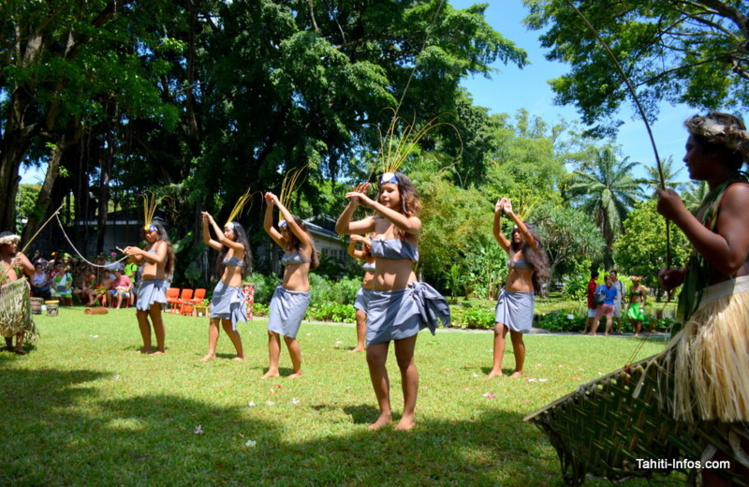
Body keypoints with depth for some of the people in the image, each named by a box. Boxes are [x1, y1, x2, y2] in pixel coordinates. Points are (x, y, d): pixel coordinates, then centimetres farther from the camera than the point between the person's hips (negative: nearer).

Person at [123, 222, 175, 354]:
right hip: (145, 283, 9)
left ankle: (161, 348, -4)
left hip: (156, 283, -9)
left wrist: (141, 252, -21)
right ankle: (147, 346, 14)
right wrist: (132, 253, 9)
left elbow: (159, 259, -20)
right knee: (141, 314, 7)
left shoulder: (162, 244, -2)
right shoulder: (149, 246, 23)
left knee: (155, 316, -9)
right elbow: (138, 261, 29)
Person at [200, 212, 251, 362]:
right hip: (221, 287, 8)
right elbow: (208, 240, 17)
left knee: (228, 324, -2)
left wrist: (213, 222, -17)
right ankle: (211, 353, 7)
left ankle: (241, 354, 12)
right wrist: (205, 223, 4)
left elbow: (222, 239, -26)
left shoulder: (240, 247, -11)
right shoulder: (226, 248, 13)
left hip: (232, 290, -8)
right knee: (213, 320, 3)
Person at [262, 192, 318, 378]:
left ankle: (298, 371, 14)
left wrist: (278, 202, -11)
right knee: (273, 331, 0)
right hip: (281, 292, 7)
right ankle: (273, 369, 7)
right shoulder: (287, 245, 12)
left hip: (298, 296, -7)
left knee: (289, 336, -3)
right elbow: (268, 227, 13)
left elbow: (291, 221, -21)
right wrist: (270, 206, 1)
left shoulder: (305, 244, -7)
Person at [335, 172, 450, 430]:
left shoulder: (413, 222, -4)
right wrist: (352, 205, -13)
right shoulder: (376, 222, 8)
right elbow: (341, 228, 2)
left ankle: (408, 415, 18)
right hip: (378, 297, 4)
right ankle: (385, 413, 17)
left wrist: (371, 203, -31)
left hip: (404, 296, -4)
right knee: (374, 357, 2)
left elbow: (404, 223, -29)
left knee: (405, 360, 4)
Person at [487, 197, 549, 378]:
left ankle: (519, 370, 16)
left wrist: (511, 213, -25)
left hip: (523, 297, -5)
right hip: (506, 294, 5)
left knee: (516, 335, 0)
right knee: (499, 330, -7)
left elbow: (526, 231, -21)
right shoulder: (511, 249, 12)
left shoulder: (532, 250, -3)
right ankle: (496, 369, -5)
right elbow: (497, 234, 1)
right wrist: (497, 214, -13)